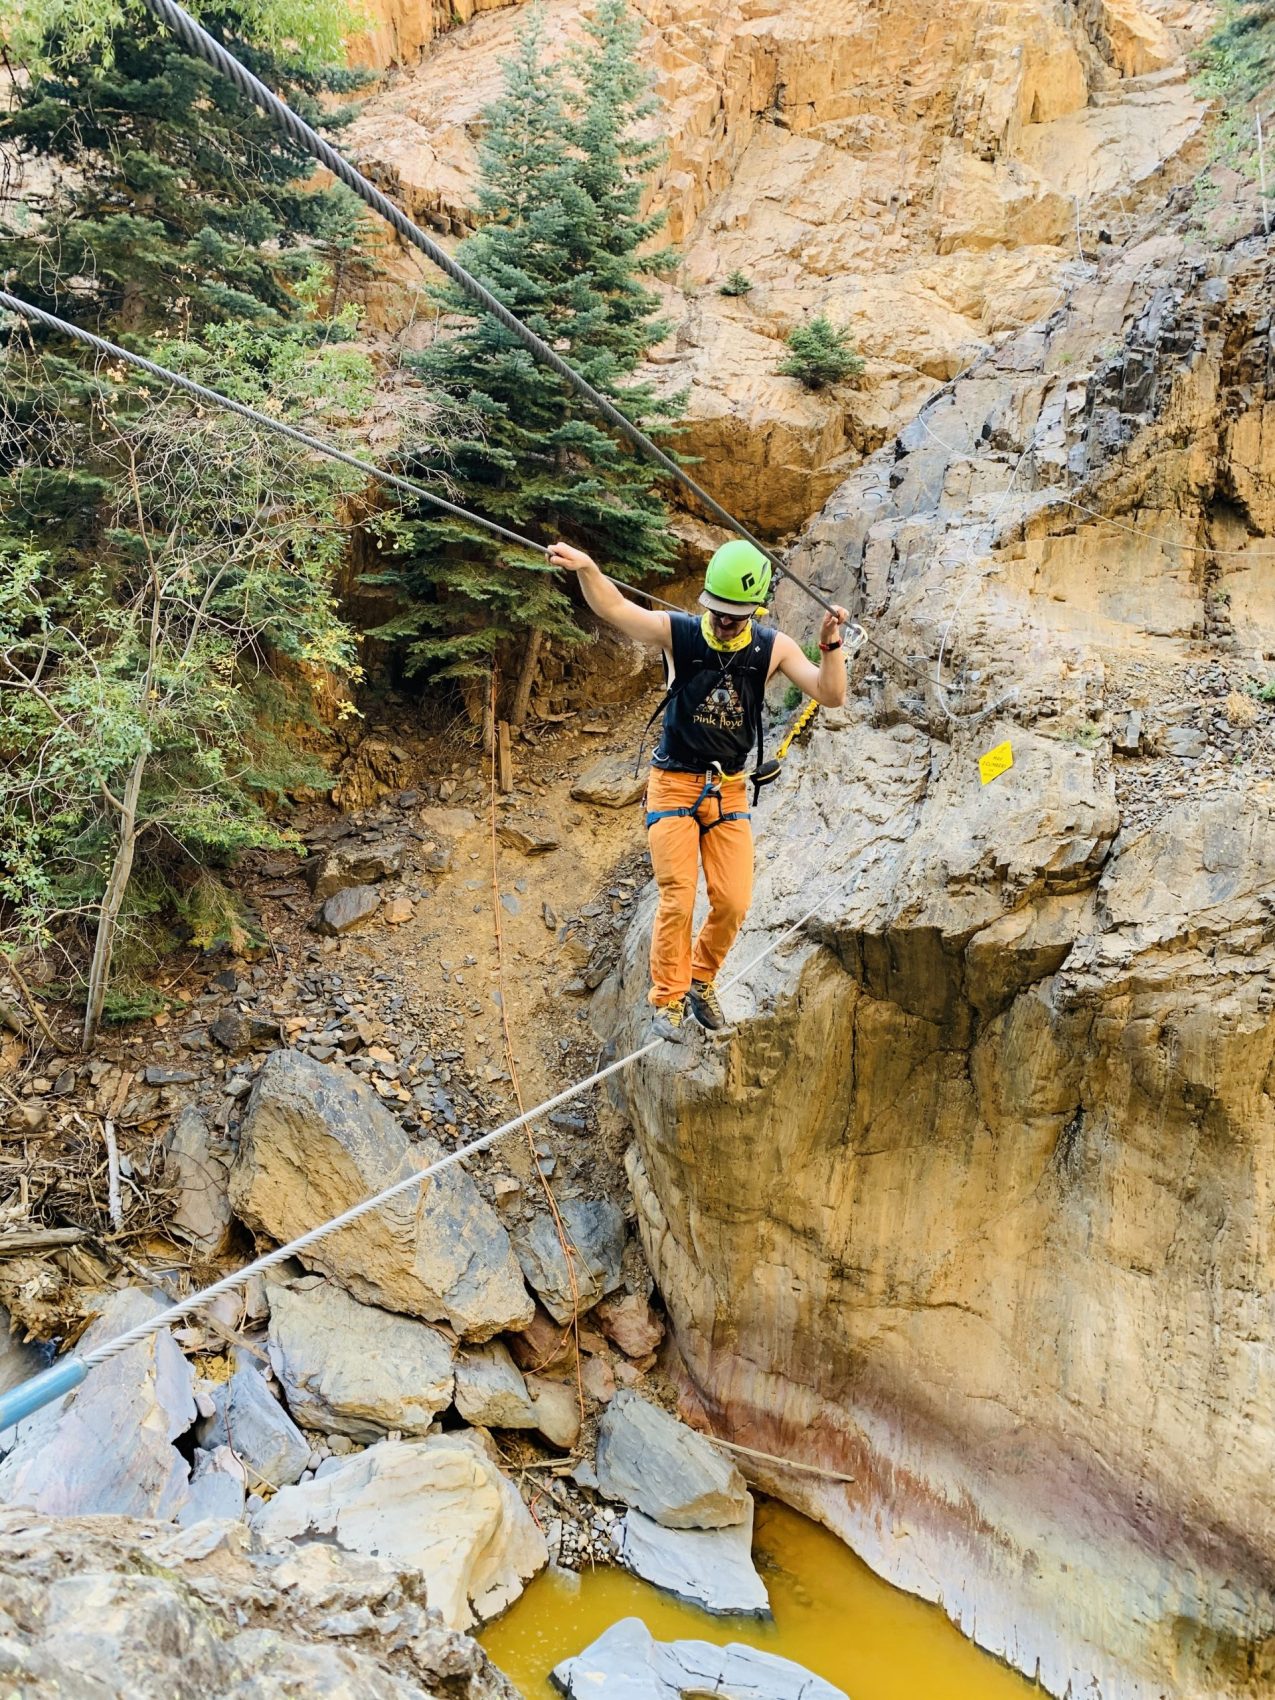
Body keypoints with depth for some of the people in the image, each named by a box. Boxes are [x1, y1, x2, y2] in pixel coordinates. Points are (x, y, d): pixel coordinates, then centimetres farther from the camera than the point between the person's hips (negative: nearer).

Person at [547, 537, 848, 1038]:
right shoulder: (678, 634, -12)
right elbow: (612, 607, -26)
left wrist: (831, 646, -27)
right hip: (674, 785, -3)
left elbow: (831, 696, -10)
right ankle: (669, 1000, 12)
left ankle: (701, 981, 27)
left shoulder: (773, 648, -5)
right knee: (677, 900, -5)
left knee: (734, 902, 2)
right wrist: (587, 568, -46)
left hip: (729, 791, 3)